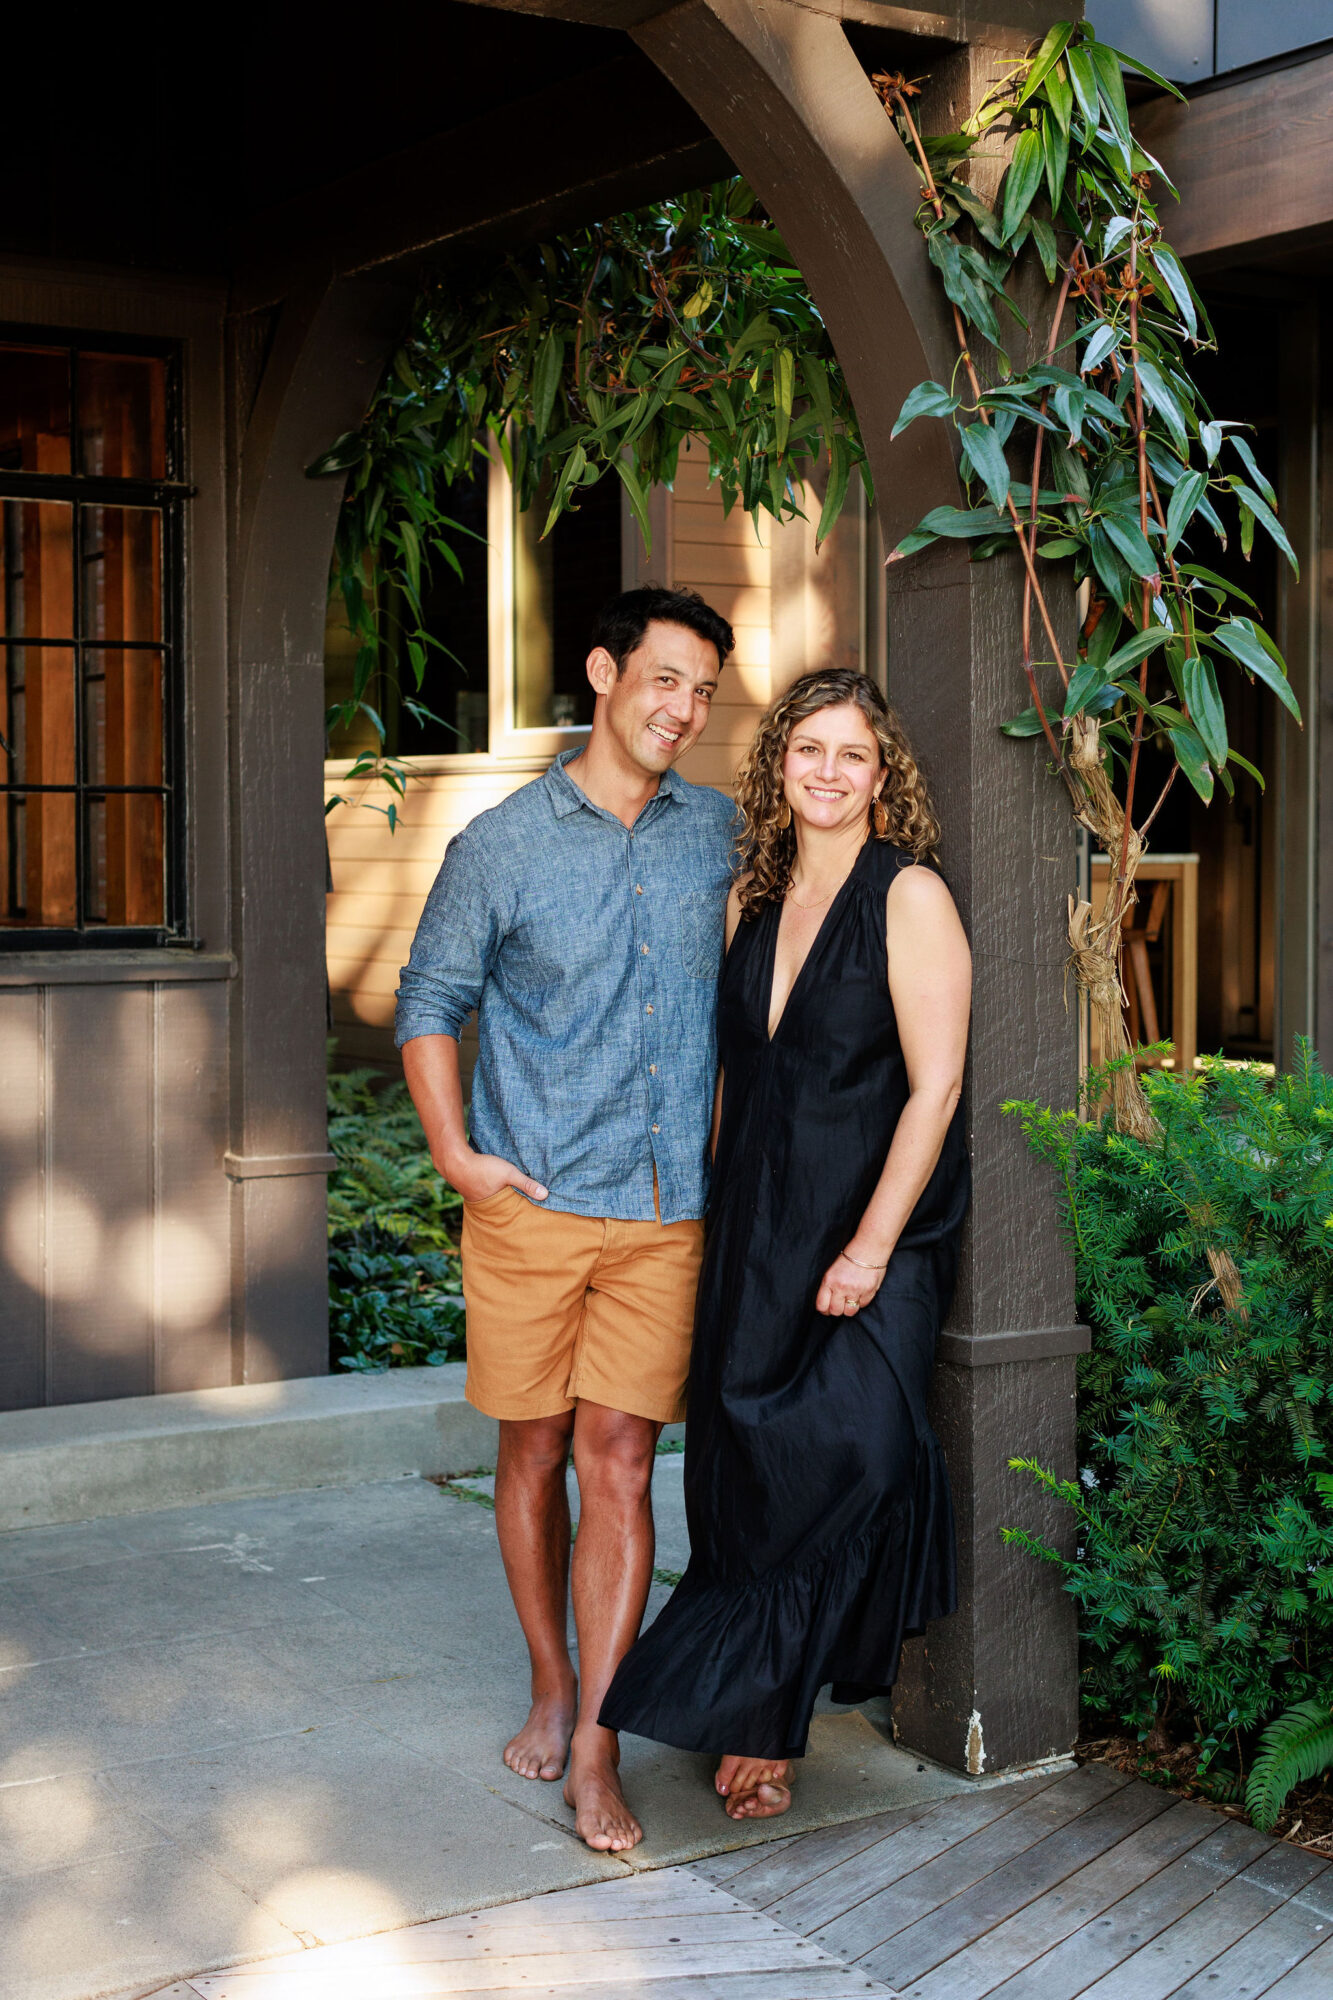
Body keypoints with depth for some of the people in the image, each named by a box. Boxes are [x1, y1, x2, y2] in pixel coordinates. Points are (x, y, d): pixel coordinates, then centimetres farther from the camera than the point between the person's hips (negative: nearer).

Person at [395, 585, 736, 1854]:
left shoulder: (719, 832, 7)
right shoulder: (501, 844, -1)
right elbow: (430, 1000, 7)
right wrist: (454, 1154, -4)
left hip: (664, 1212, 1)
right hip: (530, 1203, -1)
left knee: (617, 1463, -3)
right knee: (534, 1454, 9)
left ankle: (594, 1755, 1)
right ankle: (551, 1689, 29)